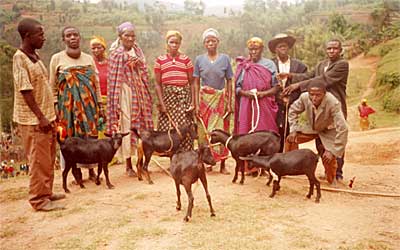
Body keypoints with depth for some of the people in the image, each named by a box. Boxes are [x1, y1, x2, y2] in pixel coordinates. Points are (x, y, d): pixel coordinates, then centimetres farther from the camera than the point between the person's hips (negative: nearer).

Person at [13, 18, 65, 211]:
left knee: (48, 159, 15)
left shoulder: (35, 56, 13)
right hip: (33, 120, -9)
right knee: (39, 160, -2)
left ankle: (46, 193, 27)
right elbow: (25, 91, -18)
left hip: (46, 116, 9)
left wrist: (50, 115, 16)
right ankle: (39, 200, 9)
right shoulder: (19, 58, -13)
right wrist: (40, 117, -20)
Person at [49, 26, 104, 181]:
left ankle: (91, 171, 17)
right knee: (71, 139, 1)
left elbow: (96, 83, 11)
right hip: (67, 105, -2)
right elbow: (53, 86, 1)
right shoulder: (57, 59, 1)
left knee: (91, 136, 5)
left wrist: (99, 106, 7)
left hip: (89, 104, 3)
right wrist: (55, 107, -5)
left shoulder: (88, 58, 9)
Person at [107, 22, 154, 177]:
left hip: (139, 93, 5)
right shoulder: (116, 55, -6)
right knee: (127, 126, -2)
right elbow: (114, 80, -8)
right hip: (125, 93, -5)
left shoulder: (137, 51, 11)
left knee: (141, 124, 7)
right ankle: (128, 165, 7)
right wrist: (116, 102, -13)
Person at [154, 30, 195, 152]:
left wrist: (193, 102, -1)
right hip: (167, 96, 0)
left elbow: (191, 83, 8)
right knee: (168, 129, -3)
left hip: (184, 96, 0)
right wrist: (161, 103, -4)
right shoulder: (160, 60, 7)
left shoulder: (186, 60, 8)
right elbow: (158, 84, 5)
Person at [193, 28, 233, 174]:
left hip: (221, 98, 0)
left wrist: (229, 103, -3)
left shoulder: (225, 59, 2)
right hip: (205, 98, 1)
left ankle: (222, 165, 9)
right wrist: (196, 104, -3)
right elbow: (196, 83, 3)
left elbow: (229, 82, 3)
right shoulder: (199, 60, 3)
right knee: (205, 131, 2)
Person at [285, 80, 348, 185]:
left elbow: (342, 129, -38)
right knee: (291, 139, -12)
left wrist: (333, 151, -36)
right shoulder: (304, 97, -28)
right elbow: (293, 110, -5)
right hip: (311, 127, 4)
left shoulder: (333, 103, -39)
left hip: (328, 131, -3)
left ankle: (332, 181, 11)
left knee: (329, 157, -20)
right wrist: (294, 130, -13)